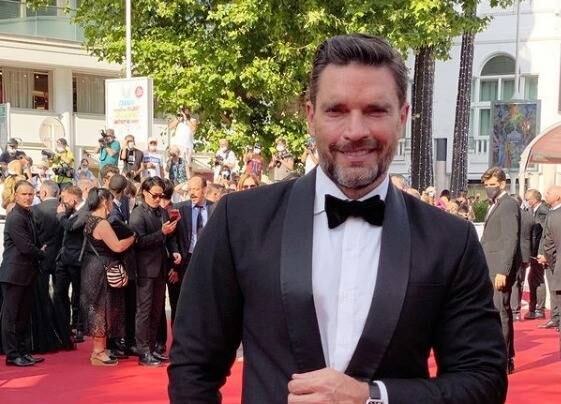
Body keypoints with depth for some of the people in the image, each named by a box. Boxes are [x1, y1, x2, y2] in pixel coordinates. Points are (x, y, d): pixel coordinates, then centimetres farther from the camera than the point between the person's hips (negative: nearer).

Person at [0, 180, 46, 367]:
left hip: (26, 273, 9)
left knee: (24, 315, 13)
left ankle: (22, 352, 20)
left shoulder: (28, 215, 13)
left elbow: (34, 243, 21)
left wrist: (40, 250, 3)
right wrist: (43, 254, -5)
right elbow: (26, 247, -19)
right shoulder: (15, 218, -16)